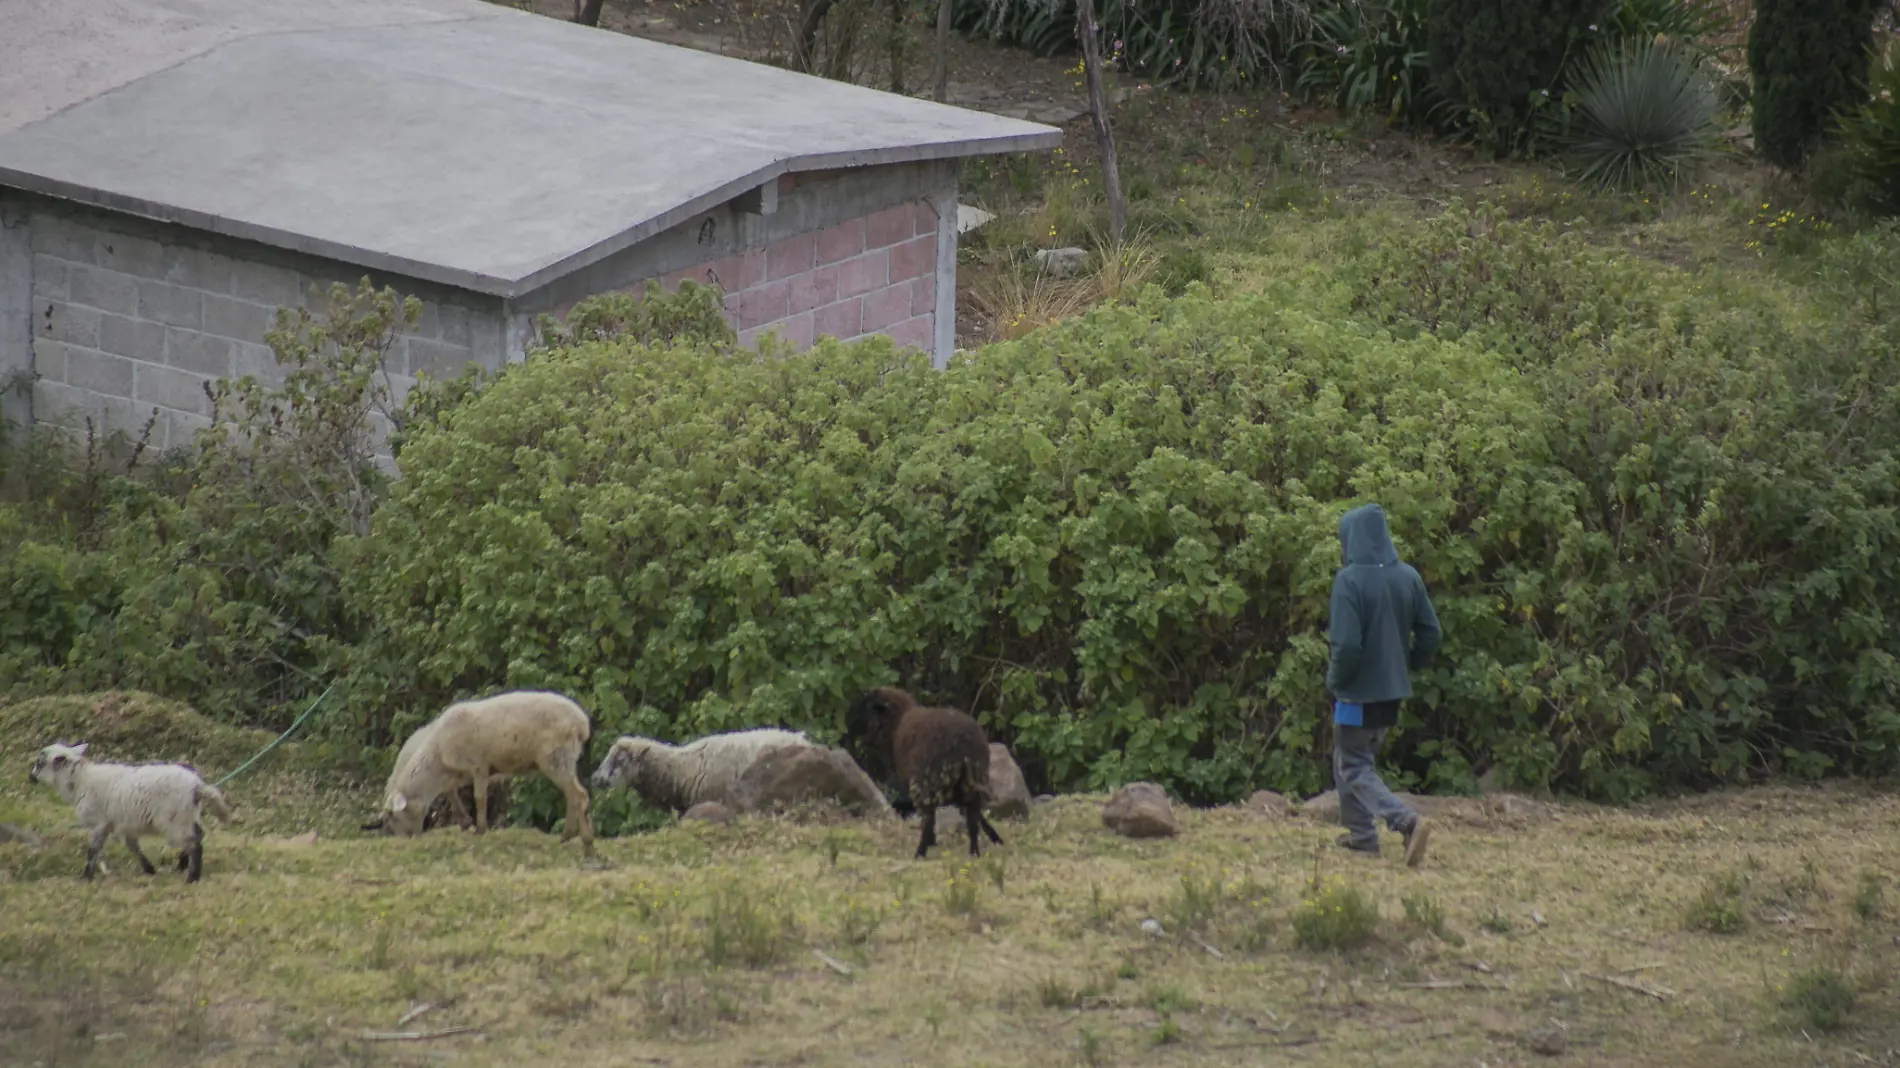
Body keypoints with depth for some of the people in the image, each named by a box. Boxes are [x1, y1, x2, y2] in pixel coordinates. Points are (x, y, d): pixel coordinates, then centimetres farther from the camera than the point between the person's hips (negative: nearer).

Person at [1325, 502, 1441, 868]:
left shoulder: (1350, 580, -20)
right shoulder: (1408, 577, 0)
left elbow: (1347, 643, -24)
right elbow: (1430, 634, 4)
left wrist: (1335, 679, -8)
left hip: (1358, 691, -7)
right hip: (1393, 690, 7)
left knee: (1354, 769, 2)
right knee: (1355, 760, 24)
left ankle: (1408, 821, -18)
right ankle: (1361, 833, 25)